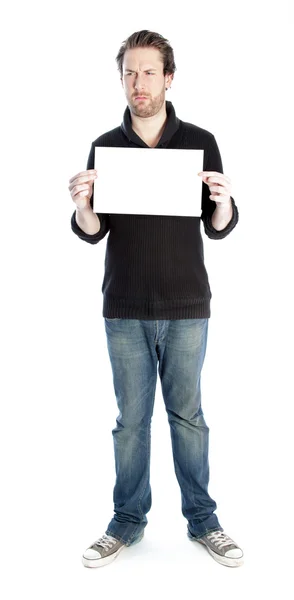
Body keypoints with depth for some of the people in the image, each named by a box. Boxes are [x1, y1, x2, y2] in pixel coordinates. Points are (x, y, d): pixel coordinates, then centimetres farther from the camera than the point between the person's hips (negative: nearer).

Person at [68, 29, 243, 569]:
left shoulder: (200, 142, 1)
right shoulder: (105, 146, 4)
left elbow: (219, 229, 2)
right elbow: (92, 232, 3)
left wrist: (223, 201, -19)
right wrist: (82, 205, -17)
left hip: (187, 307, -1)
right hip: (124, 310, 1)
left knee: (187, 415, 10)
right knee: (131, 419, 10)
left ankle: (201, 519, 26)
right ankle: (128, 520, 26)